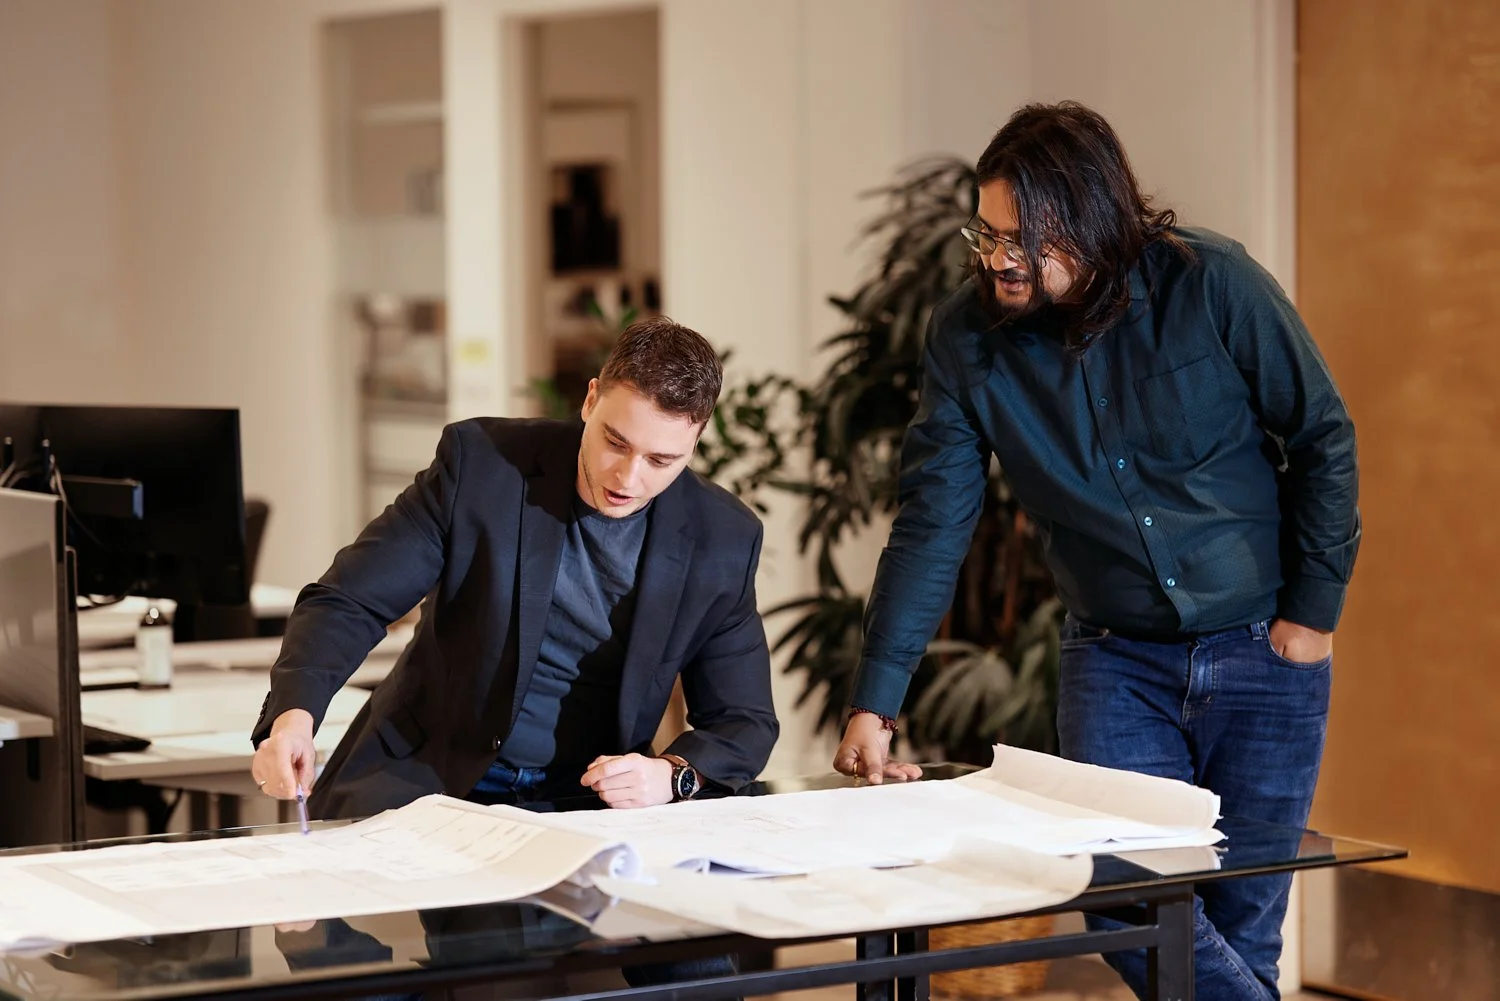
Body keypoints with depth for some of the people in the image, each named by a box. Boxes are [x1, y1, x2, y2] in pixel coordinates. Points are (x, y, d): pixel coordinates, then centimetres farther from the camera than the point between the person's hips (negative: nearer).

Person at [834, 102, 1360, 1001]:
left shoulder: (1211, 283, -14)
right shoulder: (966, 337, -7)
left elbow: (1324, 438, -4)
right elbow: (931, 527, -7)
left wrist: (1312, 612, -5)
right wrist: (874, 705, -13)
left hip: (1260, 654, -2)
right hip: (1114, 659, 2)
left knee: (1241, 925, 2)